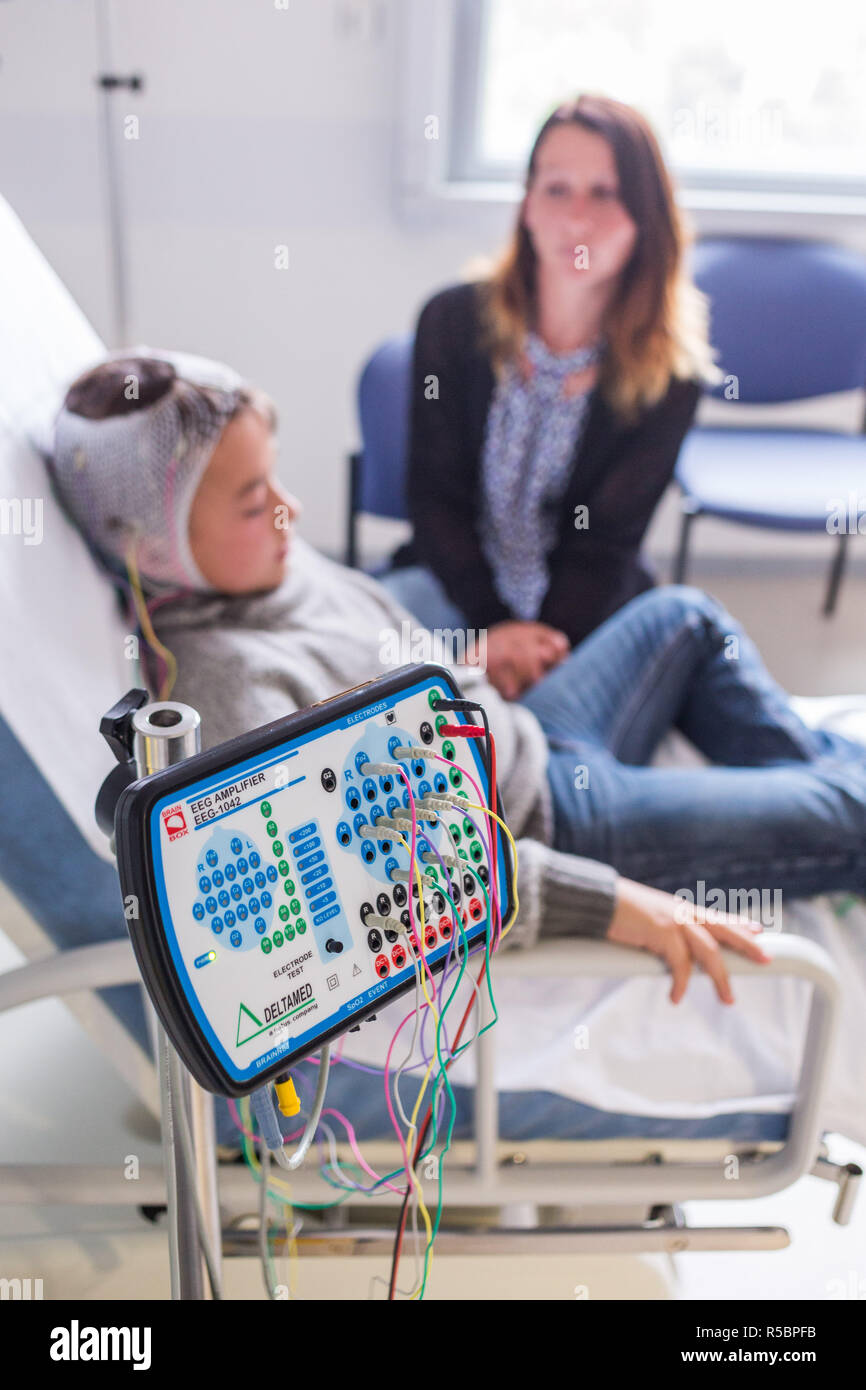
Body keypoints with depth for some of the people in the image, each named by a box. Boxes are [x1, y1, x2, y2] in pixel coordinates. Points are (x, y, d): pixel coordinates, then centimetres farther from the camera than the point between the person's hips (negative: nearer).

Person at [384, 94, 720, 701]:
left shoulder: (669, 371, -10)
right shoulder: (453, 321, -7)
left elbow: (608, 542, -8)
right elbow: (435, 495, -7)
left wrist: (544, 644, -25)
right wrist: (493, 625, -20)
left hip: (585, 603, 1)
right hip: (454, 579, 0)